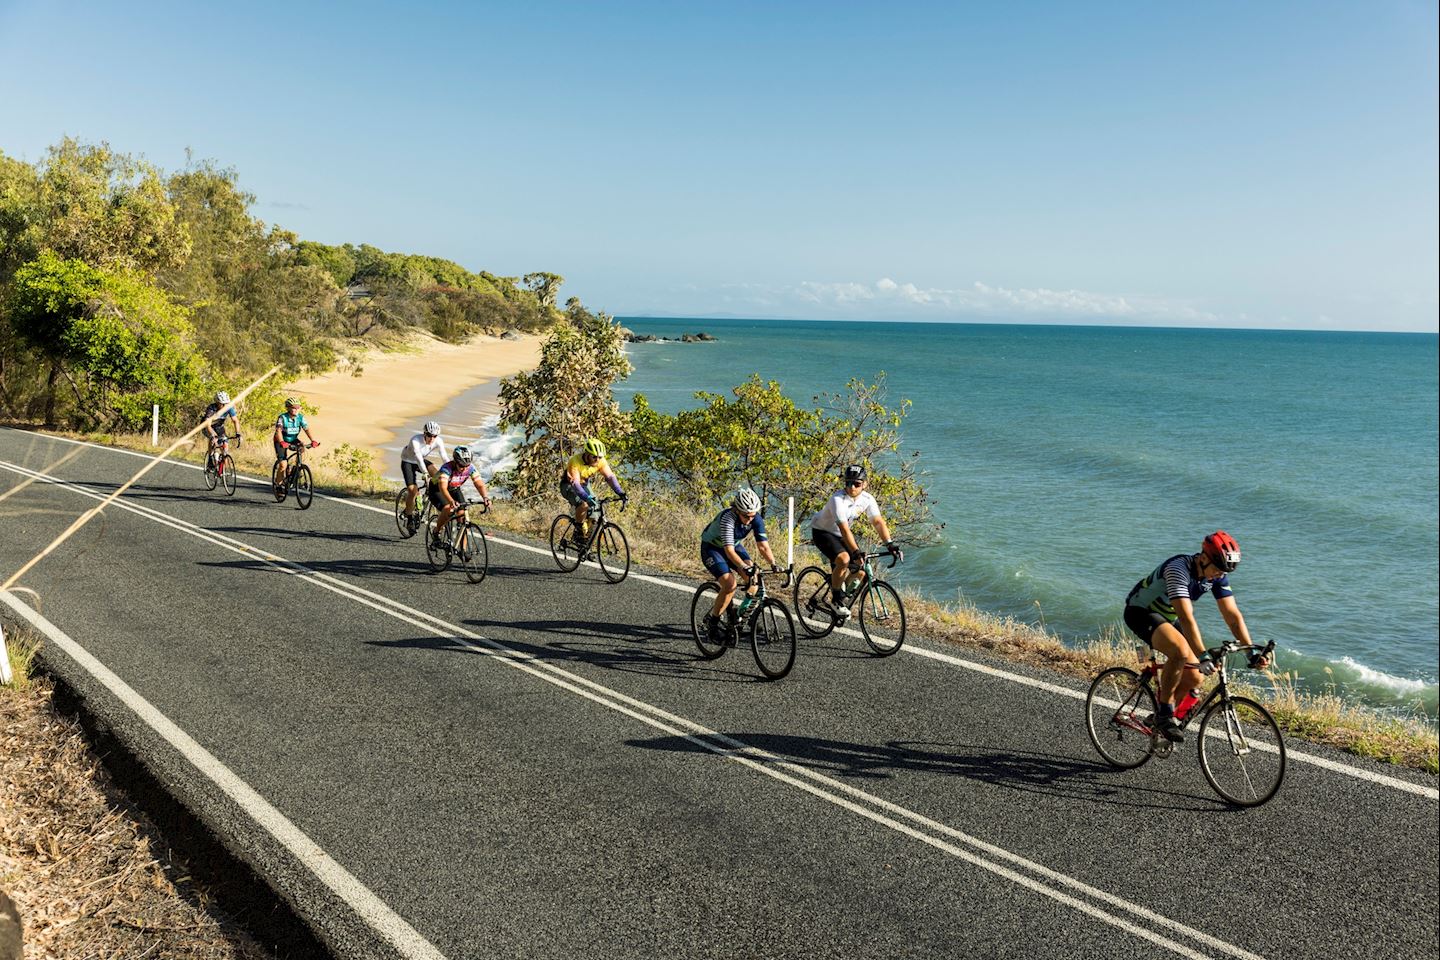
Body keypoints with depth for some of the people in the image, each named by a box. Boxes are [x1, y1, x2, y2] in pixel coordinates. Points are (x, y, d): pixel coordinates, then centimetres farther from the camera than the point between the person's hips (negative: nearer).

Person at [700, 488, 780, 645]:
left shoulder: (756, 519, -20)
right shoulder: (728, 517, -36)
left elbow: (763, 546, -20)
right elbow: (729, 550, -44)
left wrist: (774, 564, -35)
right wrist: (744, 567, -58)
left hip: (734, 545, 6)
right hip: (711, 547, -6)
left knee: (752, 576, -17)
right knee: (730, 585, -23)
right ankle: (711, 622, -5)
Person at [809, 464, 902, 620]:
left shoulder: (867, 499, -14)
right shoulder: (838, 500, -32)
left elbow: (878, 522, -19)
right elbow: (844, 529, -40)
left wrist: (890, 544, -32)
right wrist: (856, 552, -50)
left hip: (840, 534, 6)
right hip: (822, 531, -6)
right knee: (844, 559, -30)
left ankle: (838, 582, 25)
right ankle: (836, 599, -11)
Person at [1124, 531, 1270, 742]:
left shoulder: (1218, 575, -10)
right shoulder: (1178, 568, -32)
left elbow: (1233, 615, -9)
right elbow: (1186, 618, -41)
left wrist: (1252, 652, -19)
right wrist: (1203, 657, -47)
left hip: (1168, 617, 8)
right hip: (1141, 611, -8)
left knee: (1195, 678, -3)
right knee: (1180, 651, -34)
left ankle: (1162, 715, 20)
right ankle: (1165, 713, -18)